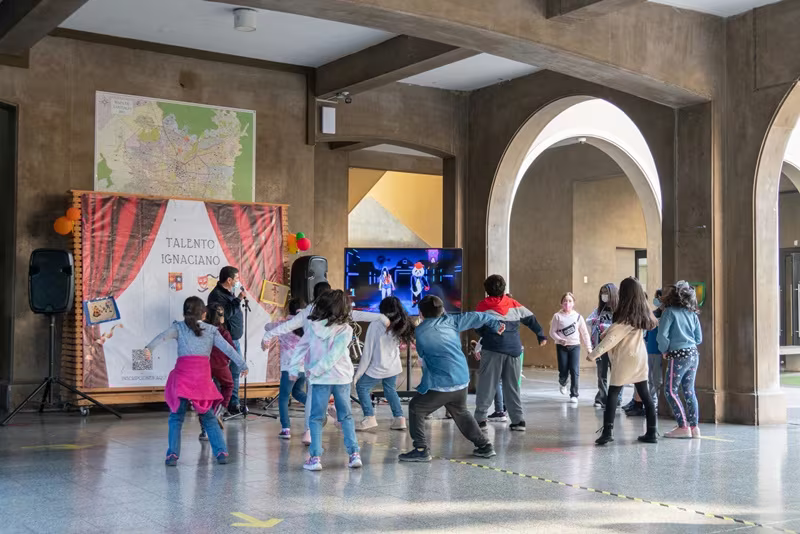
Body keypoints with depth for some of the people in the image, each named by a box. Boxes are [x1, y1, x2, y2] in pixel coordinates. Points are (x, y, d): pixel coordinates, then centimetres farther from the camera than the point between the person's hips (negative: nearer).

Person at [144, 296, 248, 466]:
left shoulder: (179, 327, 12)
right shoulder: (211, 330, 16)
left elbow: (163, 336, -7)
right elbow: (228, 348, 14)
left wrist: (149, 348, -23)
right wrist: (242, 365, 19)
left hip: (183, 374, -2)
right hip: (203, 376, 2)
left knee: (176, 417, 6)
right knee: (209, 417, 13)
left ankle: (173, 454, -3)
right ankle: (221, 452, 6)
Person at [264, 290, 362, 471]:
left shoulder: (312, 325, -1)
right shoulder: (345, 330, -8)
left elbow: (302, 346, 3)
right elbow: (333, 355, -14)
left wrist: (293, 368, 11)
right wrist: (315, 371, -7)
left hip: (320, 378, 0)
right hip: (342, 377, 0)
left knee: (317, 418, 6)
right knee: (346, 416, 13)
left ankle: (315, 457, -2)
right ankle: (354, 454, 8)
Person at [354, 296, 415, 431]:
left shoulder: (375, 325, -17)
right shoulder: (400, 325, -1)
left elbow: (367, 352, -15)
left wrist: (358, 374, -7)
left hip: (378, 368, -6)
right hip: (394, 366, 6)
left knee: (361, 387, 12)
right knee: (390, 390, 24)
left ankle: (369, 418, 4)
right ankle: (399, 418, 17)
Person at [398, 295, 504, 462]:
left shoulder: (420, 331, -4)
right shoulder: (450, 321, 9)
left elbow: (423, 356, 7)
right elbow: (475, 317, 18)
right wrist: (495, 324, 32)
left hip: (441, 384, -6)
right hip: (462, 380, 6)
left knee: (416, 408, 9)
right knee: (461, 412, 28)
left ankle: (421, 449, 1)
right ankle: (485, 446, 28)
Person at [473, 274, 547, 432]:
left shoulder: (483, 306, 2)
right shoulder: (514, 304, 11)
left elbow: (479, 328, 3)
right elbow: (531, 319, 13)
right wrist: (541, 335, 21)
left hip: (492, 350, -3)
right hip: (514, 350, 3)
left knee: (486, 385, 3)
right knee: (512, 386, 12)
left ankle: (480, 419, -2)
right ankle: (518, 420, 9)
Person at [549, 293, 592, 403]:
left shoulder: (578, 316, 2)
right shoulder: (557, 316, -3)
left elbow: (584, 333, 6)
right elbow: (552, 332, -1)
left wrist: (589, 347, 3)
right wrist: (560, 340, -19)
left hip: (575, 346, 1)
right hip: (562, 347, -1)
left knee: (575, 371, -8)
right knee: (563, 371, 2)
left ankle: (574, 395, 0)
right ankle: (562, 384, 37)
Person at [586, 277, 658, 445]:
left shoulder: (625, 317, -16)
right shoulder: (643, 313, 4)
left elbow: (612, 337, -20)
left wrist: (594, 354, -20)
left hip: (625, 358, -7)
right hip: (640, 356, 7)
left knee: (613, 394, -3)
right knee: (645, 394, 11)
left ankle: (608, 431, -11)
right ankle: (652, 432, 11)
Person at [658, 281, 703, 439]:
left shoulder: (669, 312, -9)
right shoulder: (692, 314, 9)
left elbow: (662, 335, -15)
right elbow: (699, 338, 12)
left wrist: (664, 350, 1)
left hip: (678, 356, -7)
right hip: (693, 355, 7)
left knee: (671, 391, 0)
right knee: (689, 390, 12)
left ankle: (683, 427, -4)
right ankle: (694, 427, 12)